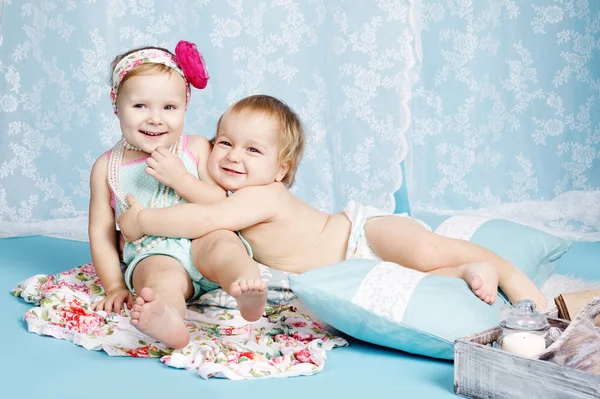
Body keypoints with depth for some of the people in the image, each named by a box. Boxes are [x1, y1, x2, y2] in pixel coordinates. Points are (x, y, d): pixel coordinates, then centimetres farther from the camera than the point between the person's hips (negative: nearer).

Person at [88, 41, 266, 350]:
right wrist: (115, 286, -1)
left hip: (199, 240, 1)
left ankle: (249, 289, -61)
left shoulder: (196, 149, 9)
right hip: (152, 255, -1)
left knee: (219, 239, -32)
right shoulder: (106, 166, 11)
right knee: (162, 274, -34)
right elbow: (100, 233, 10)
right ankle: (167, 320, -67)